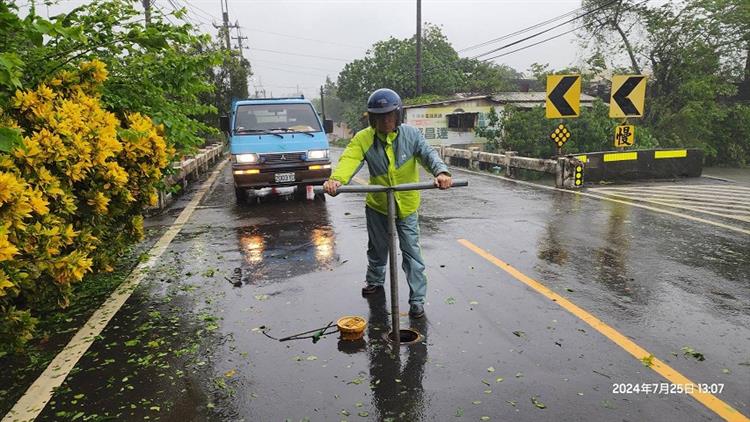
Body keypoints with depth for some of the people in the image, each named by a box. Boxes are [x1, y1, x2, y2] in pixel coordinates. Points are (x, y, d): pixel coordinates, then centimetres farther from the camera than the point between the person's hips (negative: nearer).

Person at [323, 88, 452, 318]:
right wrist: (336, 179, -53)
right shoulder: (363, 139, -15)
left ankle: (417, 298, 12)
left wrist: (441, 172, -46)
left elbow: (428, 154, -23)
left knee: (411, 252, -1)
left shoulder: (411, 134, -13)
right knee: (377, 248, 21)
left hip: (406, 206, -1)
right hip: (377, 205, 2)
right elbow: (349, 160, -31)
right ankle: (375, 281, 48)